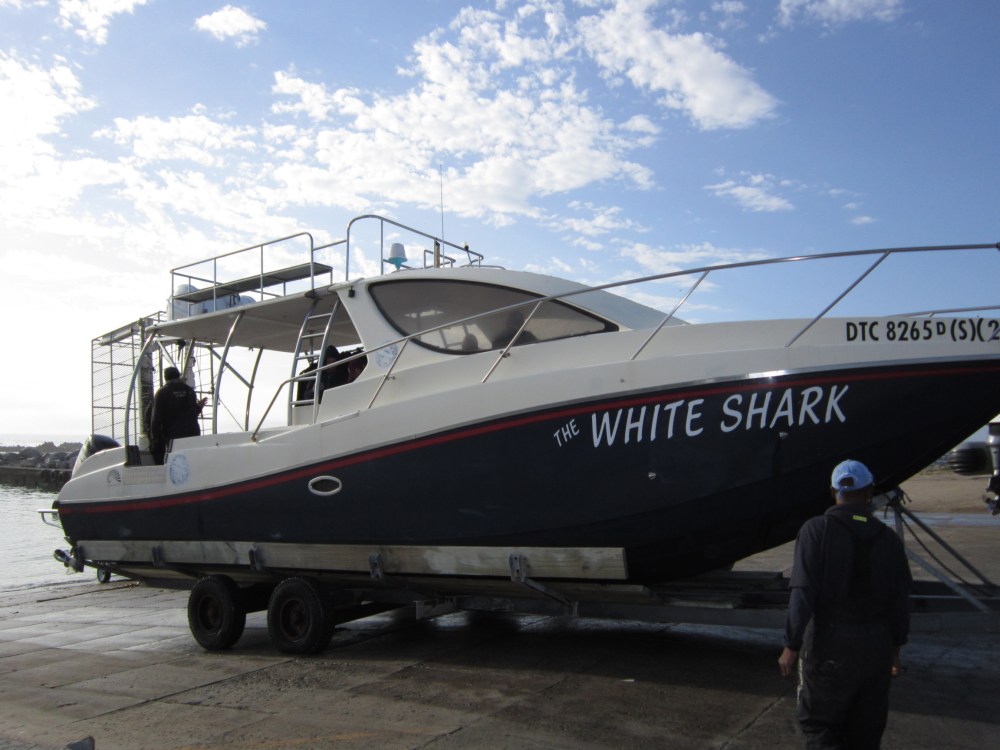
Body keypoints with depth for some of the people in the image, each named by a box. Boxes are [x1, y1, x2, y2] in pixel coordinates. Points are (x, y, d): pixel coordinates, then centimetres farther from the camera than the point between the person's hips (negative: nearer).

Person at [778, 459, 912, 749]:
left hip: (830, 640, -4)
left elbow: (804, 593, -16)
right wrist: (896, 644, 20)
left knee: (819, 724, 8)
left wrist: (791, 645, -9)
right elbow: (900, 599, 5)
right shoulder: (888, 538, 1)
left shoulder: (817, 530, -11)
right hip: (876, 643, 4)